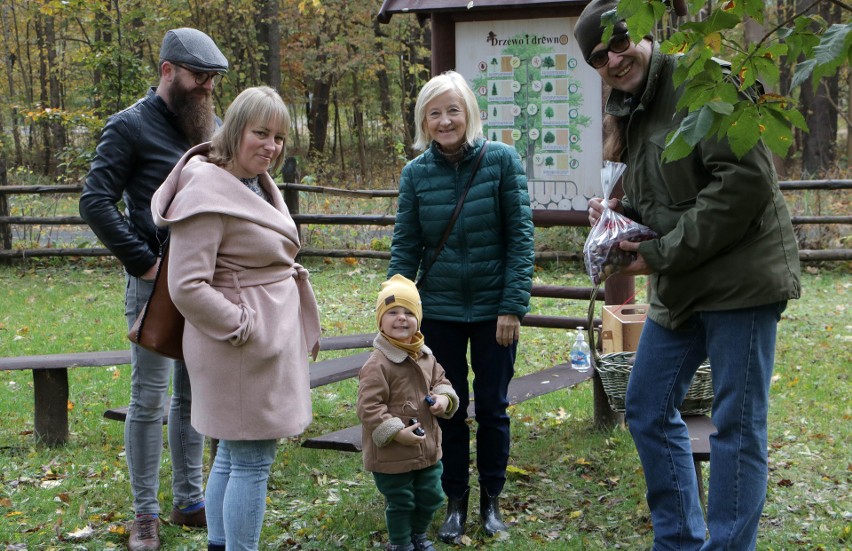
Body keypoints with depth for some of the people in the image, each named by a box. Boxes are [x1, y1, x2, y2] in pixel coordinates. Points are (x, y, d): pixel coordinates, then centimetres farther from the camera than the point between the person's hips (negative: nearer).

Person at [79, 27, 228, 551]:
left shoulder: (210, 126, 12)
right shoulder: (131, 125, -7)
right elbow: (96, 201, -12)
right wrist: (143, 262, -13)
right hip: (158, 282, -6)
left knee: (195, 395, 13)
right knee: (150, 399, 0)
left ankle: (191, 501, 23)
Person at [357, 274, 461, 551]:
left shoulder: (426, 357, 3)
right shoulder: (377, 364, -21)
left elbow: (440, 380, 18)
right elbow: (368, 407, -22)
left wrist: (443, 398, -5)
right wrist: (396, 432, -24)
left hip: (427, 447, 7)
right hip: (392, 454, -7)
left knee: (431, 496, 19)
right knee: (401, 502, 7)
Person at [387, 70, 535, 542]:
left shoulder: (501, 161, -9)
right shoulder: (416, 172, -3)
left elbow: (520, 237, -9)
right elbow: (405, 247, 0)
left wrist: (513, 307, -12)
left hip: (494, 308, -2)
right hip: (440, 310, 2)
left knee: (492, 407, 9)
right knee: (449, 407, 11)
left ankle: (491, 499, 25)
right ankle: (455, 501, 25)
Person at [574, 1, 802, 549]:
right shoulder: (632, 111, 14)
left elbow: (746, 179, -23)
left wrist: (661, 255, -17)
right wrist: (619, 211, 1)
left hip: (739, 275, -10)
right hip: (680, 288, 10)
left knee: (737, 424, -3)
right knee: (647, 410, 15)